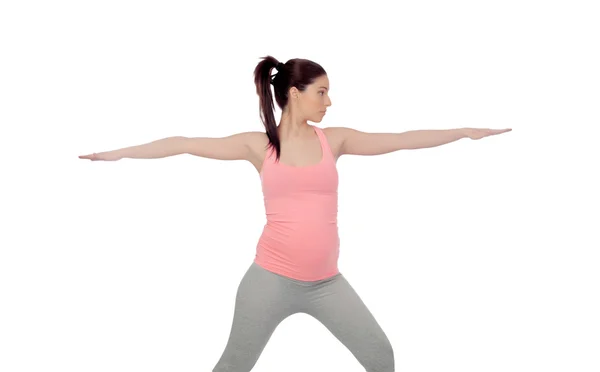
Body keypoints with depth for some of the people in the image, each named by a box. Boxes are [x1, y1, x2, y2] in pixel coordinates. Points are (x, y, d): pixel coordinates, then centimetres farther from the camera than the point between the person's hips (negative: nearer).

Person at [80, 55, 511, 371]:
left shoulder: (335, 139, 3)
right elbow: (186, 143, -3)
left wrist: (466, 131, 6)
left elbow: (402, 139, 4)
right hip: (271, 278, -2)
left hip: (326, 282, 3)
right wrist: (120, 152, -3)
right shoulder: (258, 145, -3)